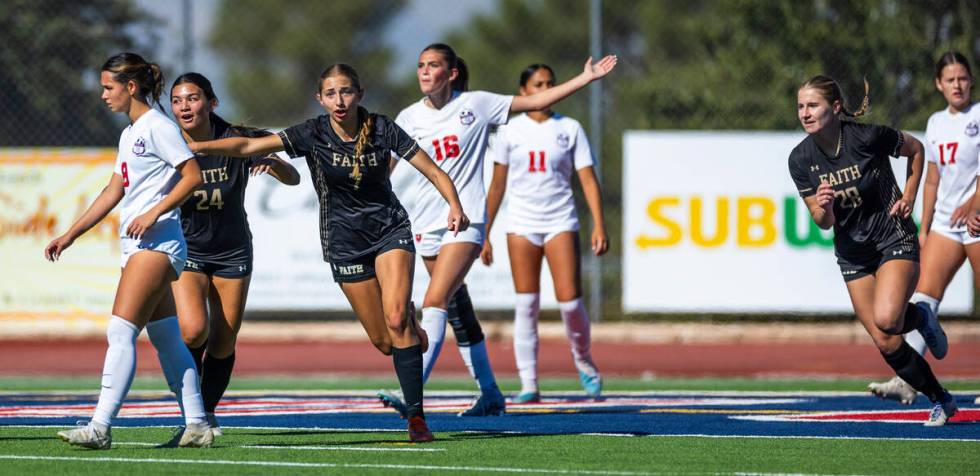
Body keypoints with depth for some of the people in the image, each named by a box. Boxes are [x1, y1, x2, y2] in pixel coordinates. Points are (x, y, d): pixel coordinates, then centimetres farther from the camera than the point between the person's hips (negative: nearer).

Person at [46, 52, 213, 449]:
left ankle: (100, 427, -20)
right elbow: (113, 192, 24)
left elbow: (193, 176, -15)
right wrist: (70, 235, 22)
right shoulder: (129, 134, 19)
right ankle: (196, 425, 10)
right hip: (136, 246, 10)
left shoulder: (157, 127, -9)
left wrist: (154, 212, -21)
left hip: (156, 242, -10)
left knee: (121, 333, -15)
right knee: (167, 339, 9)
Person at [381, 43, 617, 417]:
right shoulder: (409, 118, 5)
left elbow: (536, 102, 7)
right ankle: (489, 395, 23)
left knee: (436, 301, -19)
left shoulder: (476, 104, 0)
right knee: (457, 310, 10)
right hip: (426, 223, 4)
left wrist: (585, 78, 4)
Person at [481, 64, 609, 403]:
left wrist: (599, 226, -11)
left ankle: (584, 362, 17)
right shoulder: (510, 130, 7)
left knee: (569, 300, -10)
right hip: (521, 223, 1)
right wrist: (484, 234, 9)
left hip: (560, 222, -1)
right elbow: (497, 186, 12)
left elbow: (588, 180, 0)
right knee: (526, 304, -4)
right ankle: (529, 384, -1)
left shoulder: (570, 129, 4)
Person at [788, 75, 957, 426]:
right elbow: (824, 223, -2)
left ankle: (920, 317, 8)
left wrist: (908, 198, -6)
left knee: (886, 320, -28)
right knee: (887, 344, 0)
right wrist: (823, 208, -25)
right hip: (852, 250, 4)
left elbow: (916, 149, 2)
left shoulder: (868, 137, -19)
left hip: (895, 238, -4)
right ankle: (940, 401, 19)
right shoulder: (801, 159, -8)